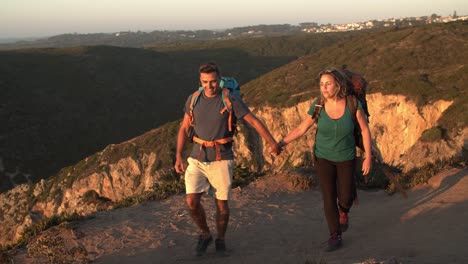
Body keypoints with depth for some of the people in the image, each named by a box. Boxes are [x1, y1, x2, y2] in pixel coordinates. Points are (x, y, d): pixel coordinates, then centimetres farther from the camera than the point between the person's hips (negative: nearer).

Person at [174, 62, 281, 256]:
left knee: (222, 205, 4)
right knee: (191, 201, -11)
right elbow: (184, 128, 5)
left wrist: (273, 143, -5)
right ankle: (205, 235, 16)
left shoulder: (231, 100, -10)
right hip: (197, 159, 2)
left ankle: (220, 240, 30)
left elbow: (254, 121, -6)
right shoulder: (193, 99, 0)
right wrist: (178, 157, -2)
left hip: (221, 160, -2)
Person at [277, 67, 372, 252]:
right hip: (323, 157, 0)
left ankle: (343, 211, 42)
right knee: (329, 198, -3)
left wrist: (368, 157, -13)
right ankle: (335, 237, 13)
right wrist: (281, 143, -23)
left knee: (345, 198, 4)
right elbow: (301, 129, -9)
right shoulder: (318, 106, -17)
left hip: (346, 157, 0)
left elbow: (365, 129, -11)